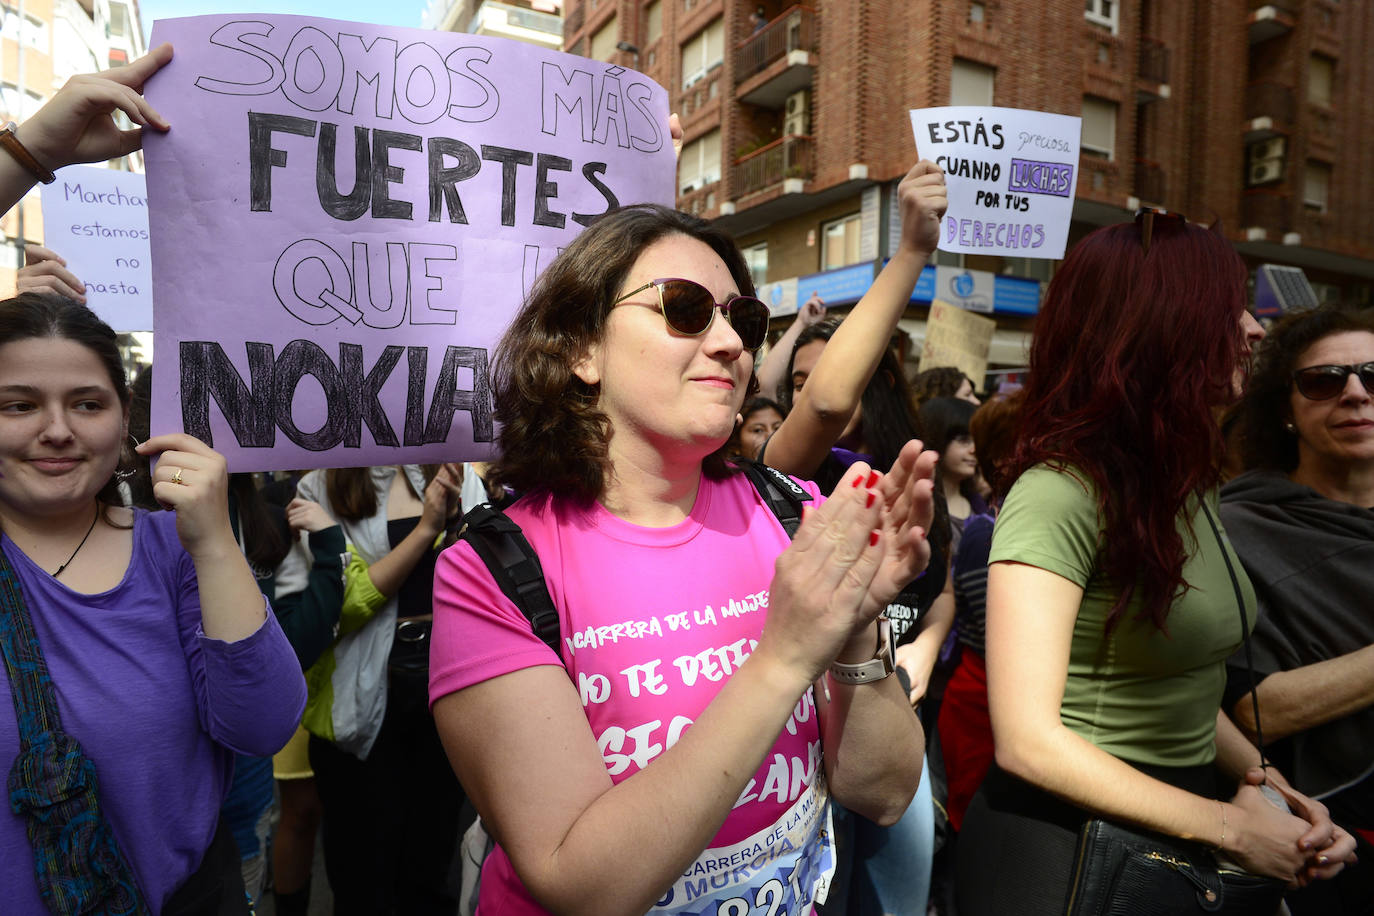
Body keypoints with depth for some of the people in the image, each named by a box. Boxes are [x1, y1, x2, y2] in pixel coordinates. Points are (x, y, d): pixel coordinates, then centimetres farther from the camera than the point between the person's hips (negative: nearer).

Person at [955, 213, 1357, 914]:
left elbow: (1180, 682, 12)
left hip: (1178, 827, 8)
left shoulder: (1191, 485, 4)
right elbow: (1028, 742, -26)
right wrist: (1228, 826, -17)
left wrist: (1257, 774, -5)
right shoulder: (1058, 495, -24)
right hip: (1063, 839, -8)